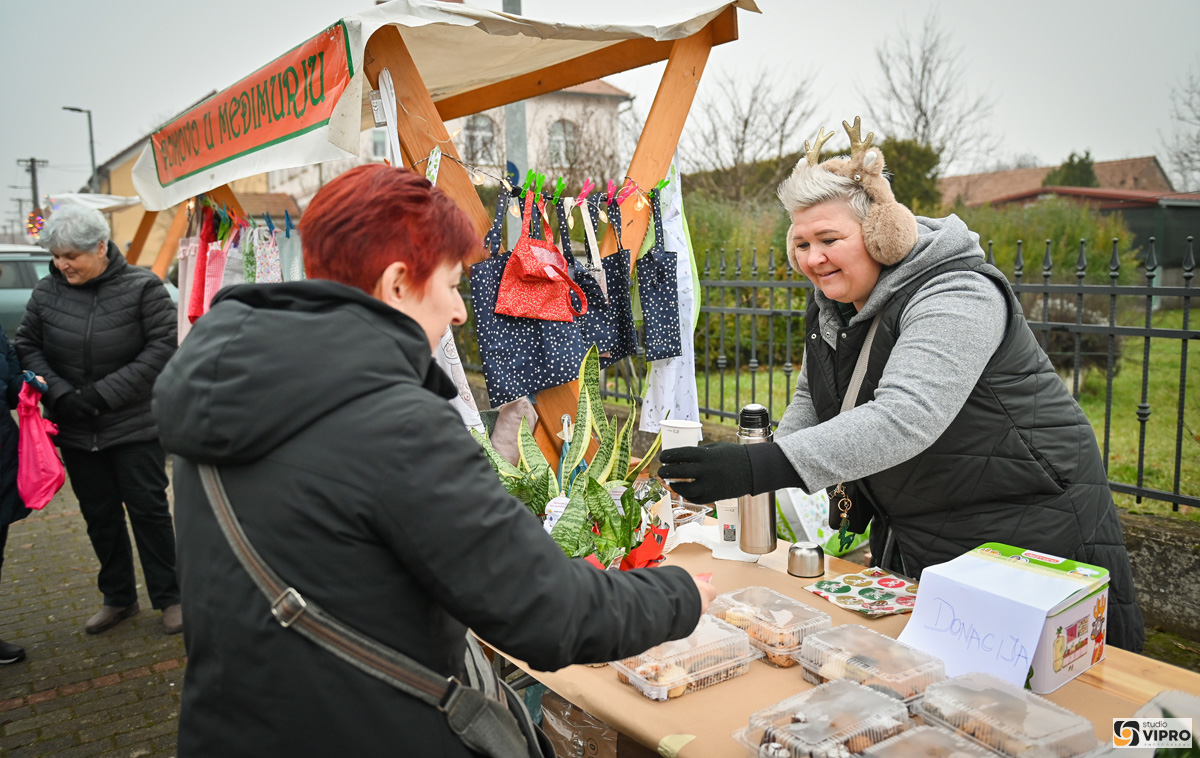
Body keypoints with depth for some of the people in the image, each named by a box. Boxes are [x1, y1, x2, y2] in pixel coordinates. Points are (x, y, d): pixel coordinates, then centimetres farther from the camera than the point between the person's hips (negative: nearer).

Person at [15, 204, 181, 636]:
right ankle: (118, 597, 31)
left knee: (148, 510, 3)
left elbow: (161, 349, -13)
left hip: (135, 426, -4)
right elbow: (27, 347, 5)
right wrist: (60, 393, -12)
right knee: (99, 515, 14)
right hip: (75, 431, 4)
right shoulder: (46, 292, 0)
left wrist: (104, 393, -18)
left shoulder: (142, 287, -10)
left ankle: (169, 598, 17)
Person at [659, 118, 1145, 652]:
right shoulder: (831, 304, 2)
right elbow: (811, 403, 14)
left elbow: (905, 419, -41)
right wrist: (747, 477, -1)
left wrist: (761, 467, -51)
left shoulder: (958, 299, -26)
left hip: (1029, 531, -7)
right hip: (914, 538, 8)